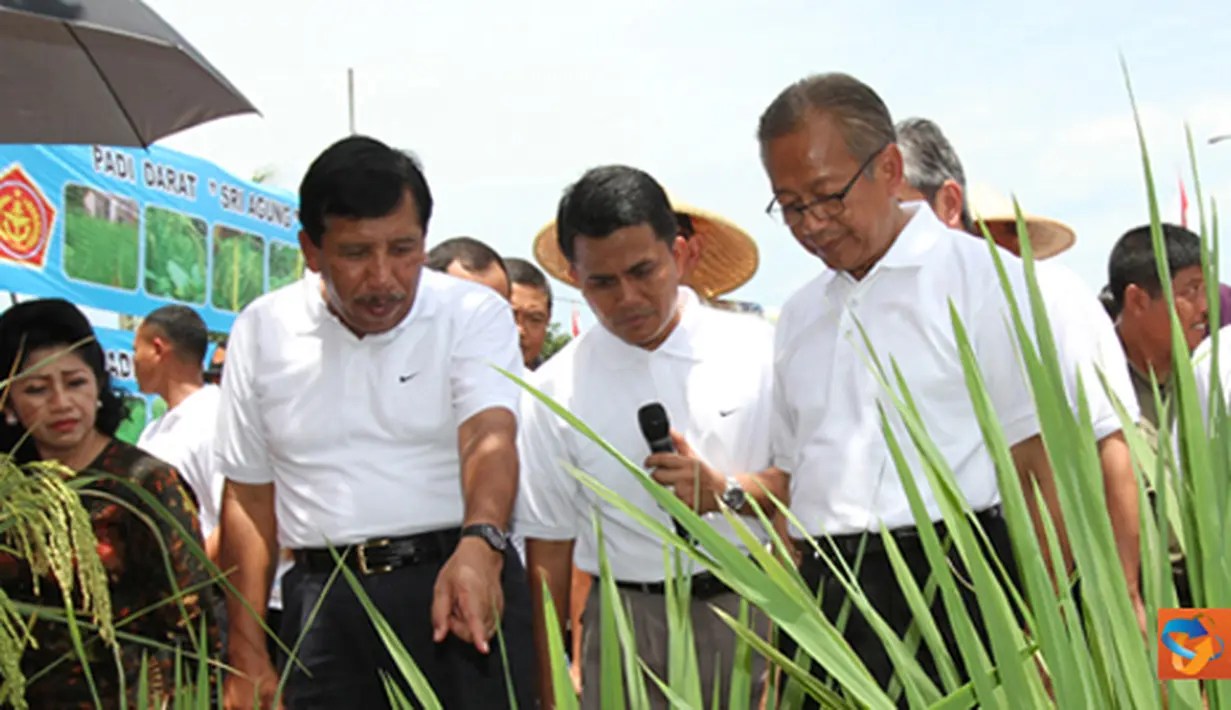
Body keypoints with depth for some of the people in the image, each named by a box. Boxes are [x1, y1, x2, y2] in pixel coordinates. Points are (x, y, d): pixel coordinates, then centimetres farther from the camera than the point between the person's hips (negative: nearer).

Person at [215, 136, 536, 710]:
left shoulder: (475, 314, -1)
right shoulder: (262, 331, 8)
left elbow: (490, 438, -17)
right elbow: (248, 496, 11)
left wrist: (480, 543, -38)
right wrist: (247, 654, 6)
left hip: (460, 584, -2)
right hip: (324, 608, 3)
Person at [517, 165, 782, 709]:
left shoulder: (759, 350, 1)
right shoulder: (554, 391, 1)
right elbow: (549, 551, 4)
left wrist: (727, 492, -16)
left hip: (755, 616, 0)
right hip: (629, 629, 0)